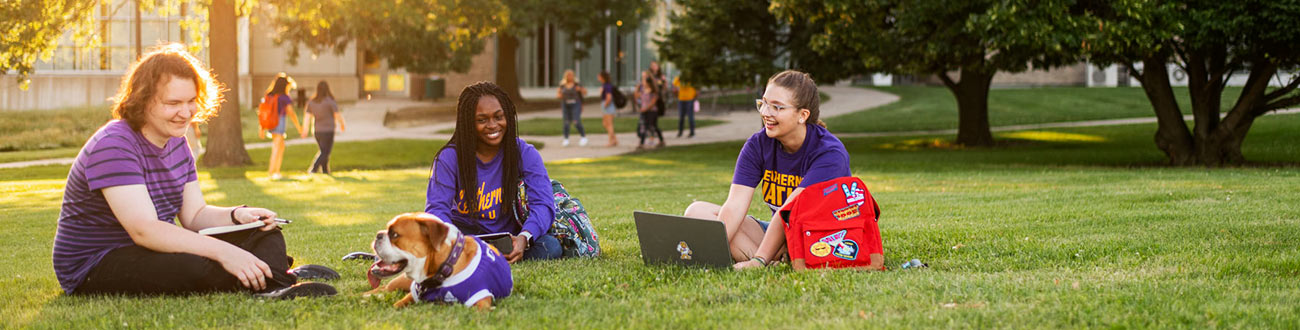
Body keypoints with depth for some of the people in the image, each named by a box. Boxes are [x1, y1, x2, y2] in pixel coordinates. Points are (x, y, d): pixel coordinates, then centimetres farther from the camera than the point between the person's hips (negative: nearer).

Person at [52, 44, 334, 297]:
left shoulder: (176, 142, 10)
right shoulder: (113, 146, -21)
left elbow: (195, 215, 10)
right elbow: (144, 230, -31)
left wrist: (237, 215, -13)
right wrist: (222, 252, -38)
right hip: (93, 272, -9)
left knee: (266, 235, -7)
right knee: (196, 267, -40)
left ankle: (274, 289, -38)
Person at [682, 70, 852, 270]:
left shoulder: (829, 153, -18)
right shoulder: (758, 145, -3)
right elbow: (735, 206, -15)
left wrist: (759, 260, -38)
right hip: (779, 233, 6)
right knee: (697, 211, -11)